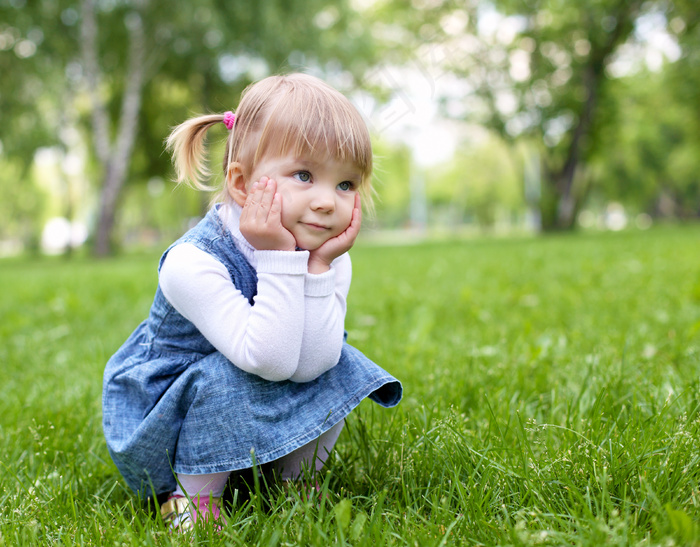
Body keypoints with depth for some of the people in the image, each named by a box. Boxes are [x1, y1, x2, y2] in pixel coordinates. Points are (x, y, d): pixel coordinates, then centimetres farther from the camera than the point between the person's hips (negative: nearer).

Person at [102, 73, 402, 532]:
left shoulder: (330, 258, -13)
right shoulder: (193, 263, -31)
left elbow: (307, 365, -25)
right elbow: (270, 361, -36)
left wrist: (320, 266, -32)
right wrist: (279, 259, -40)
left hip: (267, 413, 6)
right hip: (164, 411, -5)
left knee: (336, 367, -13)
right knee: (228, 379, -33)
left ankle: (297, 477, 9)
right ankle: (194, 498, -10)